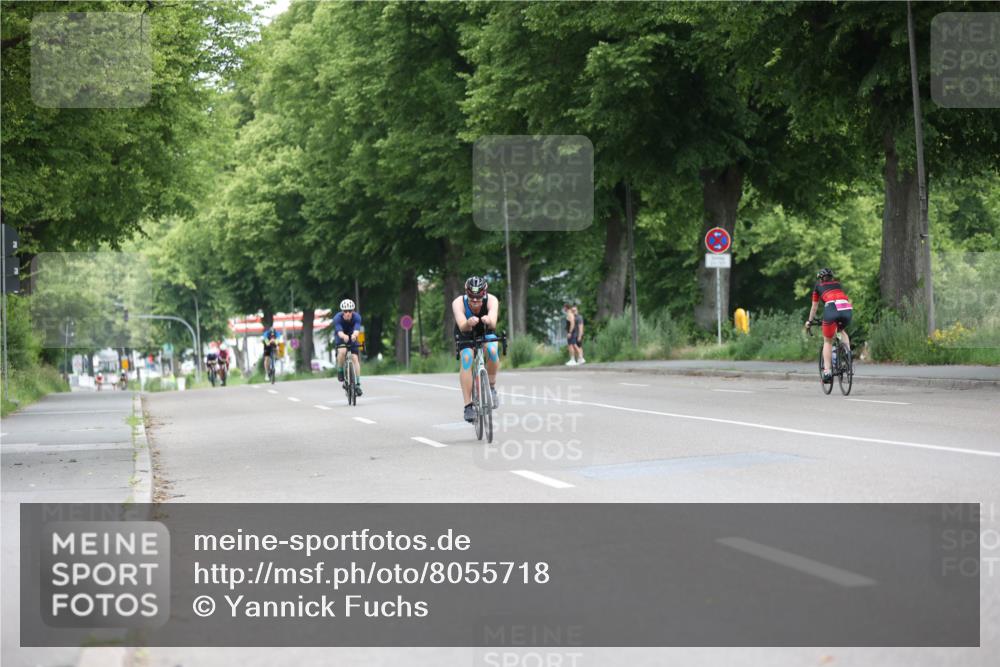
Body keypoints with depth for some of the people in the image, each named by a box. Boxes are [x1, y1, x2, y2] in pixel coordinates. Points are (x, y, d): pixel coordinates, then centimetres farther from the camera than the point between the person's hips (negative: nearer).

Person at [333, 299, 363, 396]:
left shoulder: (357, 317, -26)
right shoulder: (337, 318, -29)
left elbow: (357, 330, -42)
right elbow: (339, 332, -44)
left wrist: (354, 335, -66)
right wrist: (344, 336, -67)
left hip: (352, 338, 1)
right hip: (340, 339, -1)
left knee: (355, 358, -14)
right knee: (342, 351, -32)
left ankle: (358, 384, -10)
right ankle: (340, 371, -6)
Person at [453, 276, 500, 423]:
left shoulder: (491, 300, -32)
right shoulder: (458, 303, -33)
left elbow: (493, 323, -49)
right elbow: (462, 327, -47)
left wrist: (489, 321, -72)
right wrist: (468, 323, -70)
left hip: (486, 333, 1)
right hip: (466, 334, 0)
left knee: (492, 350, -31)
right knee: (466, 358, -27)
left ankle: (491, 386, -5)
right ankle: (468, 406, -24)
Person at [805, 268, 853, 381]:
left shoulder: (818, 286, 27)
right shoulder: (838, 284, 35)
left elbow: (814, 307, 35)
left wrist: (809, 321, 49)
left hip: (832, 309, -3)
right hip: (848, 309, 3)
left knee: (828, 342, 12)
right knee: (842, 330, 35)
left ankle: (827, 371, 0)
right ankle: (847, 353, 15)